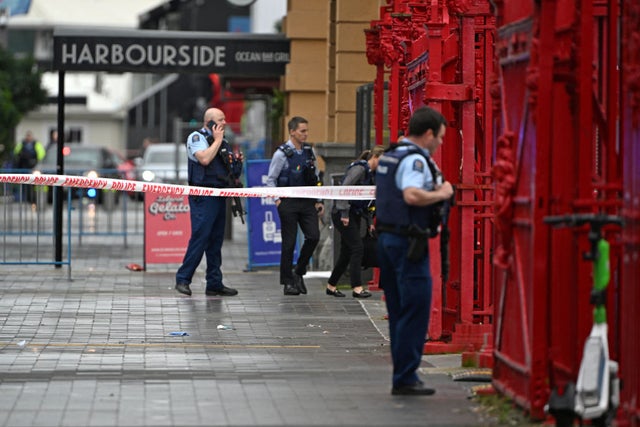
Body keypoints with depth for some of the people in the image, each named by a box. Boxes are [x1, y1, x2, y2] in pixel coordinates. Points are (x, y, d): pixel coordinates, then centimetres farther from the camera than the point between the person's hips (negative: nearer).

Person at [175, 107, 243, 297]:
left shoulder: (223, 142, 20)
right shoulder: (196, 137, -4)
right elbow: (204, 159, -21)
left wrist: (236, 162, 6)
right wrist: (217, 141, -10)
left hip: (219, 196, 8)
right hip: (203, 197, -8)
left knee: (216, 240, 8)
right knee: (199, 237, -13)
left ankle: (214, 283, 10)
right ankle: (182, 279, -9)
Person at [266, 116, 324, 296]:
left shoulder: (309, 151, 9)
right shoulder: (282, 153, -7)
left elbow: (316, 178, 17)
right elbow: (271, 179, -2)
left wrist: (319, 201, 13)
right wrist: (277, 200, -9)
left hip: (307, 202, 5)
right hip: (289, 203, -5)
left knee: (313, 236, -7)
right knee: (289, 243, 0)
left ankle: (299, 272, 13)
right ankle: (288, 282, 8)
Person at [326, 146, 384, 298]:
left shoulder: (369, 173, 15)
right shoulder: (359, 168, -13)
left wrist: (369, 222, 16)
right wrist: (344, 213, -25)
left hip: (354, 215, 9)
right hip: (342, 215, -9)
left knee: (347, 252, 10)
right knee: (357, 248, -13)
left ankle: (331, 285, 19)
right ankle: (357, 288, -13)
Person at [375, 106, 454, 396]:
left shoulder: (389, 156, 16)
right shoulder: (415, 159, -15)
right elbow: (411, 195, -30)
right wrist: (440, 194, -16)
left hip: (386, 238, 10)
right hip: (408, 241, -10)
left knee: (399, 311, 13)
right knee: (415, 309, -7)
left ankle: (402, 375, 16)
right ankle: (405, 378, -7)